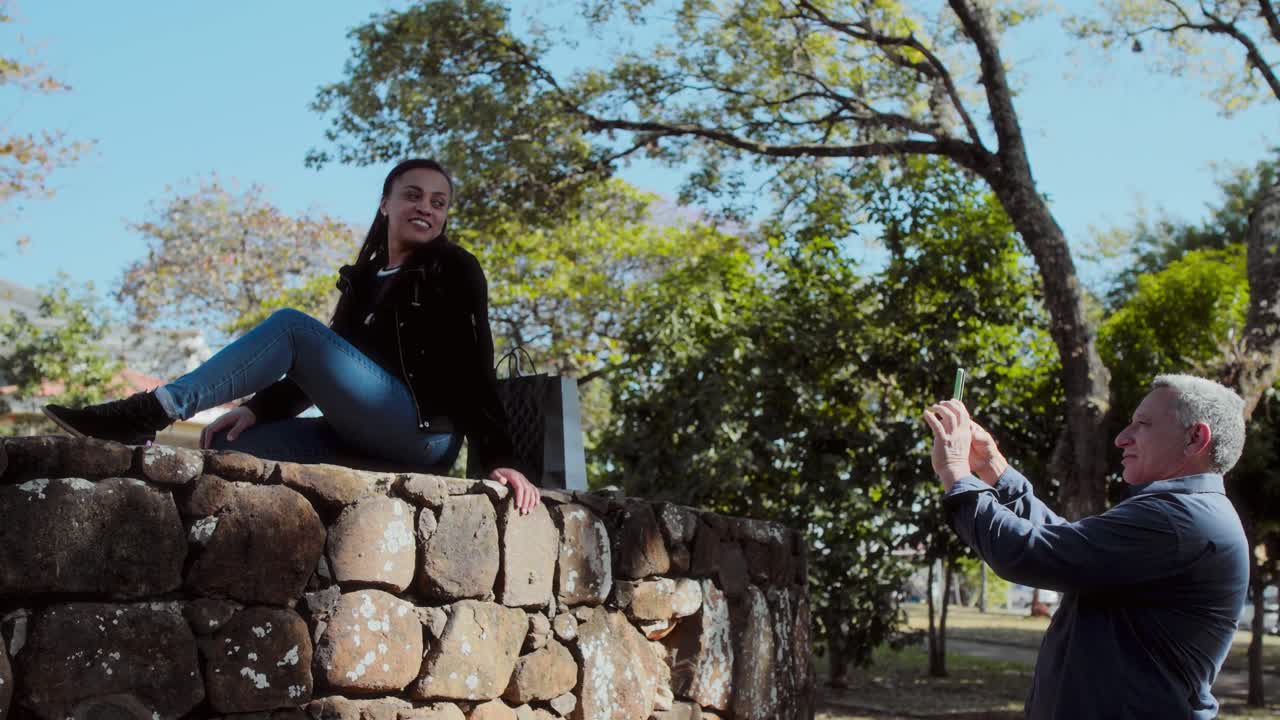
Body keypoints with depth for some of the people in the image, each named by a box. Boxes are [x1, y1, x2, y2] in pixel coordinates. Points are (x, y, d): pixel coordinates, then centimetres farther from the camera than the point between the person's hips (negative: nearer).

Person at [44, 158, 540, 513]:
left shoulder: (454, 270, 2)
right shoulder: (364, 278, 21)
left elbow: (473, 369, -8)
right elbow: (321, 367, 16)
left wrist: (498, 459, -18)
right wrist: (256, 408, -1)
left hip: (424, 432, -7)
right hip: (371, 438, 7)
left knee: (290, 327, -20)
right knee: (228, 445, -11)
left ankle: (150, 413, -28)